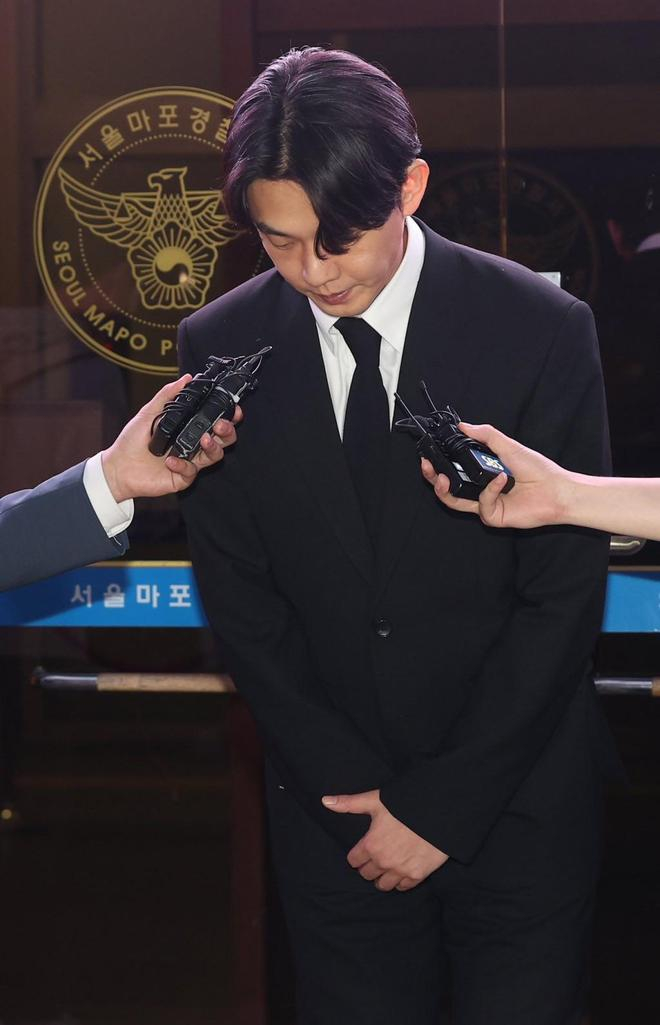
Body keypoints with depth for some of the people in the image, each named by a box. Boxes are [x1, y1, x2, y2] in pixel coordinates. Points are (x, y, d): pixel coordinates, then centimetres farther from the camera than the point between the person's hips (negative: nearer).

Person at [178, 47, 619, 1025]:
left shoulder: (541, 329, -11)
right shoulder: (220, 347, -4)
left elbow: (564, 594, -10)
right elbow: (237, 590, 1)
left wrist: (444, 808, -10)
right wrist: (346, 781, -6)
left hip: (520, 809, -2)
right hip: (333, 805, 2)